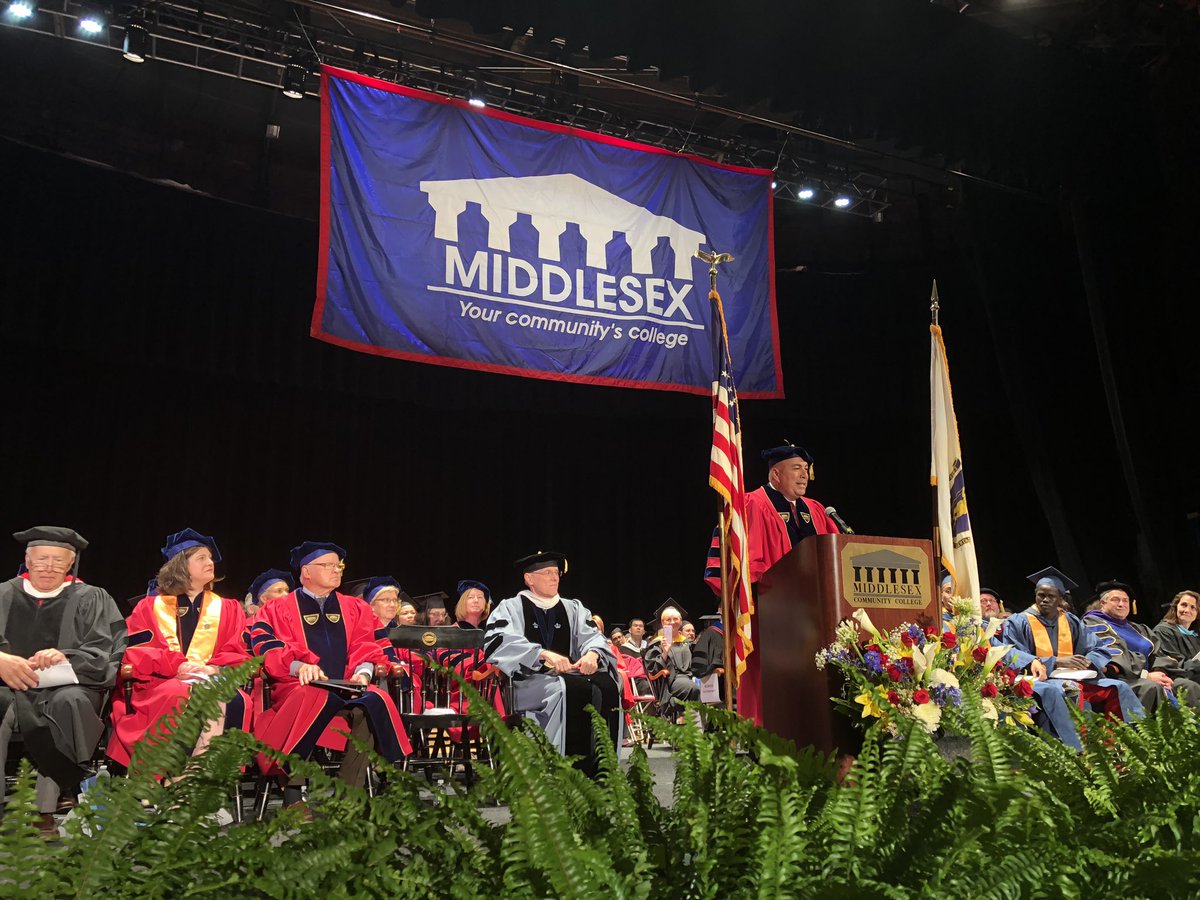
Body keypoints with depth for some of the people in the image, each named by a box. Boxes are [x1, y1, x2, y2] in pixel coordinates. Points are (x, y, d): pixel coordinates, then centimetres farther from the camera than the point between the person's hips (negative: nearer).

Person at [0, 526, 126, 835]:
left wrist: (66, 657, -21)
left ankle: (46, 811, -34)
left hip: (67, 687, -1)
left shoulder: (90, 599, 12)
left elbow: (101, 657, 0)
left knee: (69, 702, -36)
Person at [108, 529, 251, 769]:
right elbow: (134, 651, 4)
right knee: (182, 698, -38)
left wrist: (215, 668, -14)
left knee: (235, 701, -36)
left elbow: (239, 655, 10)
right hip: (162, 684, -1)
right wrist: (176, 666, -15)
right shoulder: (150, 607, 17)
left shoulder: (228, 609, 21)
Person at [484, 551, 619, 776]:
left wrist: (592, 653, -18)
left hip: (569, 675, 4)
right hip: (528, 679, -4)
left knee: (607, 685, -26)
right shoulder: (510, 608, 7)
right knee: (572, 689, -34)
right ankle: (575, 767, -29)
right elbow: (502, 642, -11)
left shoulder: (573, 608, 20)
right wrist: (544, 654, -25)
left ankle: (599, 771, -25)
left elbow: (593, 637, 8)